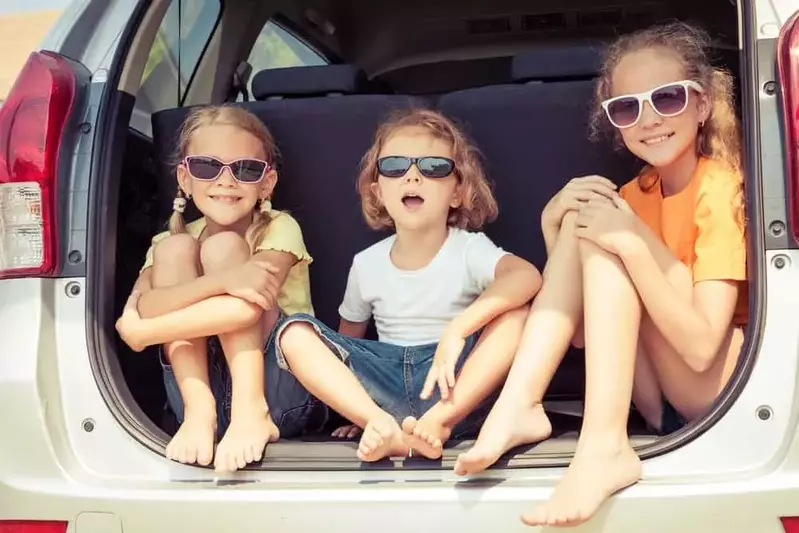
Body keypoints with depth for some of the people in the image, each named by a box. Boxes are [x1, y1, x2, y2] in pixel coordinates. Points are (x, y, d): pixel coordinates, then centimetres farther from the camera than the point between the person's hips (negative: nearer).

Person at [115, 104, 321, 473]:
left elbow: (251, 305, -24)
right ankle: (199, 411, -24)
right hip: (199, 389, 3)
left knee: (224, 248, -17)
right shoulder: (166, 244, 6)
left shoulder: (278, 229, -4)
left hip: (282, 395, -3)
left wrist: (142, 328, -23)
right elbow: (140, 309, -17)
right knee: (175, 248, -13)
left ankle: (251, 410, -28)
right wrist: (222, 280, -33)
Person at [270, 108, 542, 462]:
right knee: (293, 332, -14)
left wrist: (458, 329, -38)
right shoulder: (366, 264, 6)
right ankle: (386, 427, -32)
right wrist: (346, 404, 6)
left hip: (458, 382, -3)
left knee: (517, 310, -26)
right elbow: (347, 340, 19)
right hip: (386, 382, 3)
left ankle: (440, 421, -31)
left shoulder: (469, 249, -6)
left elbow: (528, 275, -28)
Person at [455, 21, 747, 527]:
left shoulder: (720, 187, -13)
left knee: (607, 240, -19)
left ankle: (604, 446, -32)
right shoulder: (632, 197, 9)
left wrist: (632, 244, -29)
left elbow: (701, 347, -23)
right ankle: (520, 407, -19)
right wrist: (554, 224, -7)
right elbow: (584, 328, 3)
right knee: (584, 223, -7)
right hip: (664, 403, 7)